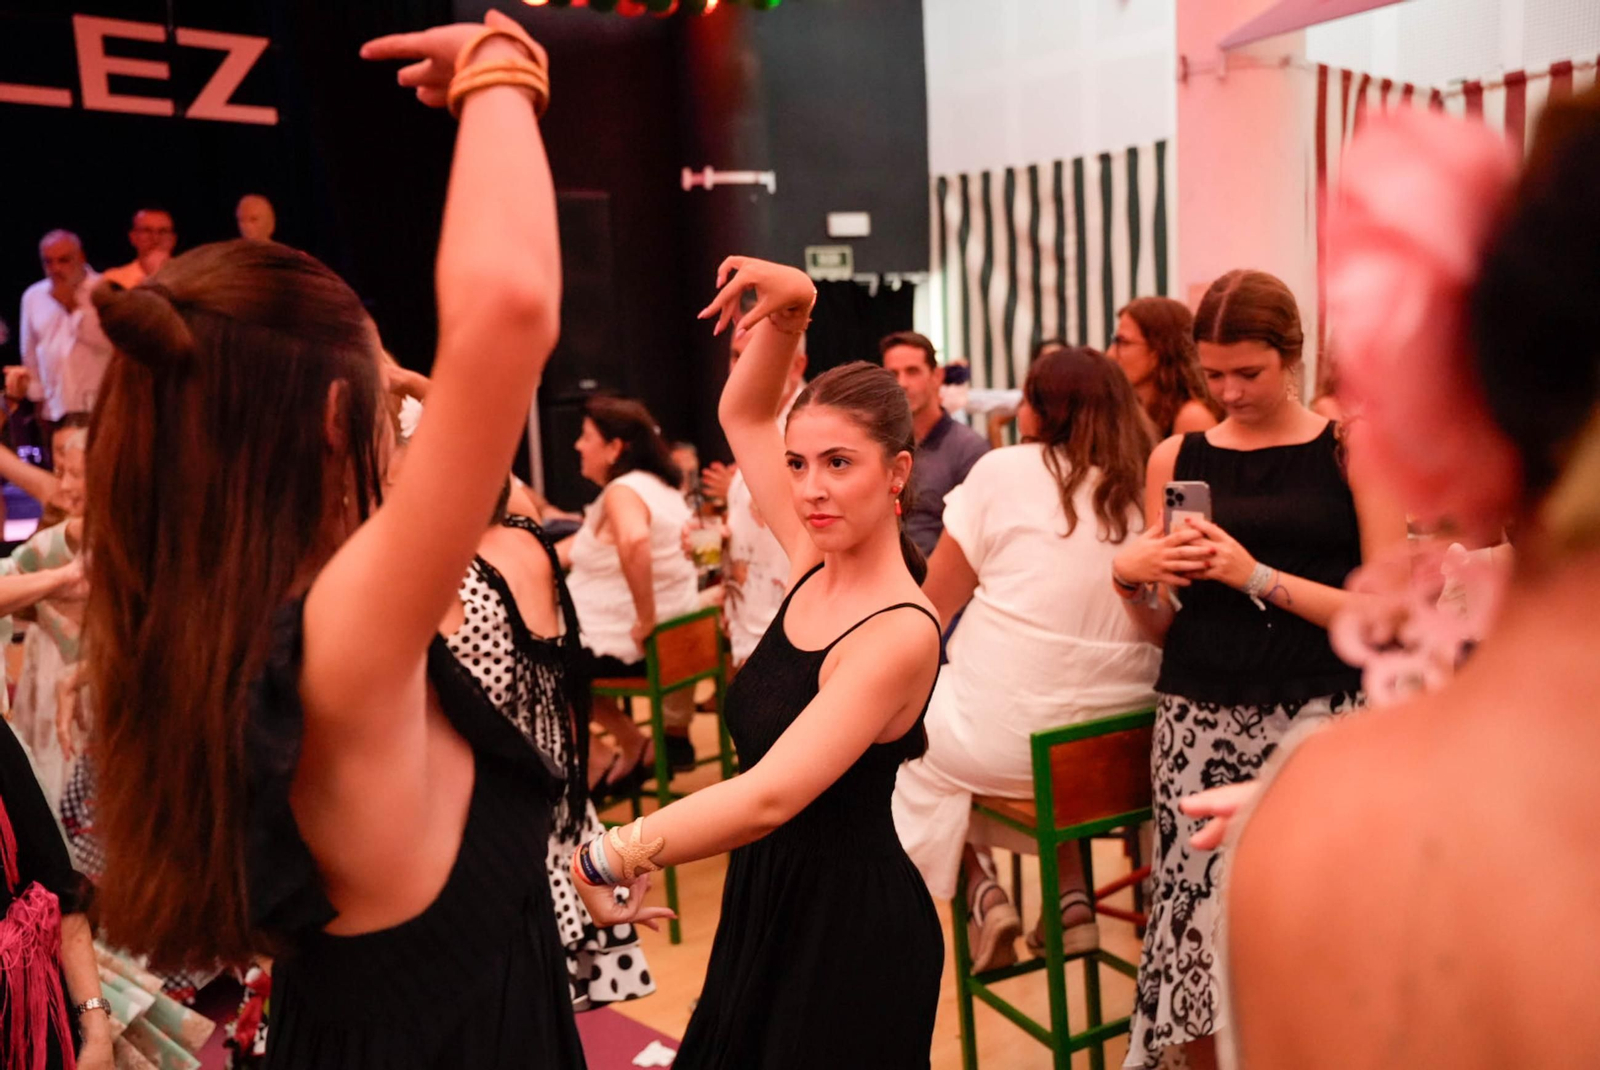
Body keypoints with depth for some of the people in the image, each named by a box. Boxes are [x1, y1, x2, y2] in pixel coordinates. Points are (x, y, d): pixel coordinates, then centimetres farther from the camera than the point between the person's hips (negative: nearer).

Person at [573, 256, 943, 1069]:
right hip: (767, 903, 7)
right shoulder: (814, 562, -3)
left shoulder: (898, 634, -24)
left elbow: (770, 796, -33)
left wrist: (606, 858, -26)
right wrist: (788, 311, -8)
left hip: (849, 925, -7)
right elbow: (743, 414, 7)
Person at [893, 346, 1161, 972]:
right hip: (1123, 744, 5)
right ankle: (1072, 899, 23)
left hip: (1011, 741, -5)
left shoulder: (1005, 471, -7)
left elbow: (933, 607, -3)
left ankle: (983, 893, 11)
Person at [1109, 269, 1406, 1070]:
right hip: (1197, 720, 2)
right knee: (1197, 926, -1)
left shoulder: (1353, 452, 2)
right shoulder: (1176, 459, 8)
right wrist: (1130, 576, -8)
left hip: (1316, 717, -2)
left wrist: (1259, 578, -14)